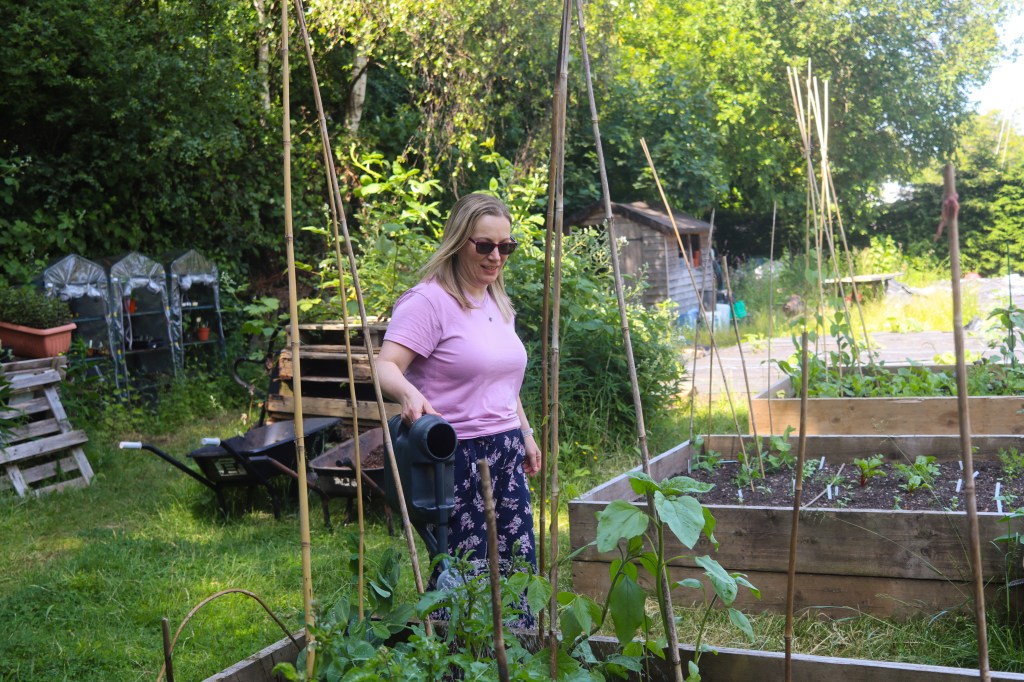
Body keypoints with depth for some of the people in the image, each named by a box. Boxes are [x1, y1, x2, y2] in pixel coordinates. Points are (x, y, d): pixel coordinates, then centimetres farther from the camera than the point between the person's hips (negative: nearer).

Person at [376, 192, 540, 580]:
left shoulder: (499, 302, 15)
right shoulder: (430, 300, -12)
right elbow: (385, 365, -23)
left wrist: (525, 433, 26)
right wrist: (409, 393, -43)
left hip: (506, 454, 8)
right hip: (455, 458, -8)